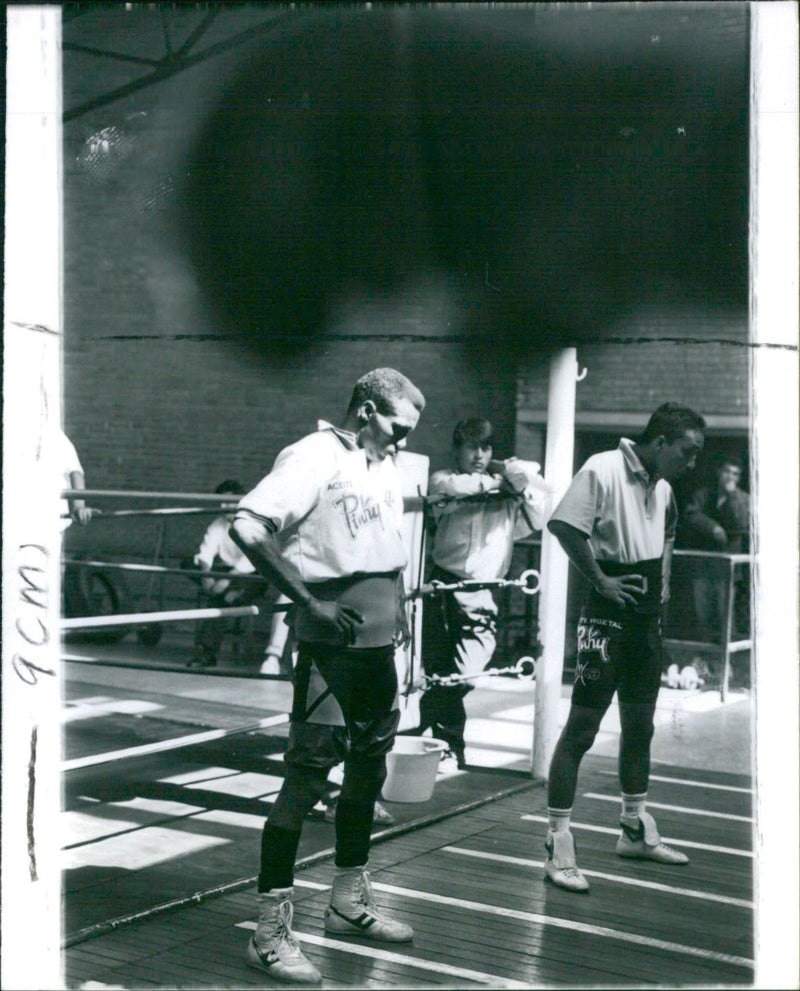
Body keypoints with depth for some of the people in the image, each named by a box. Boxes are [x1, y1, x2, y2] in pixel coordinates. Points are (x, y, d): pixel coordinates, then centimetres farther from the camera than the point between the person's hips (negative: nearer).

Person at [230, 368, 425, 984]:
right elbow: (248, 528, -20)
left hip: (381, 644, 9)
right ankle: (271, 930, 1)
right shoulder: (315, 458, -11)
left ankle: (350, 903, 32)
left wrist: (399, 602, 14)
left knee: (369, 770, 16)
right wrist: (311, 601, -21)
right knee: (306, 778, -7)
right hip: (332, 647, -9)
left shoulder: (385, 465, 15)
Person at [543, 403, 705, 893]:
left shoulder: (663, 486, 13)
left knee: (641, 724, 17)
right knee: (582, 726, -7)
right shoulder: (603, 470, -13)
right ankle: (559, 843, -2)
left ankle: (637, 828, 32)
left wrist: (664, 577, 15)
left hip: (648, 617, 9)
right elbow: (562, 524, -20)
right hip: (608, 617, -8)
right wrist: (601, 580, -18)